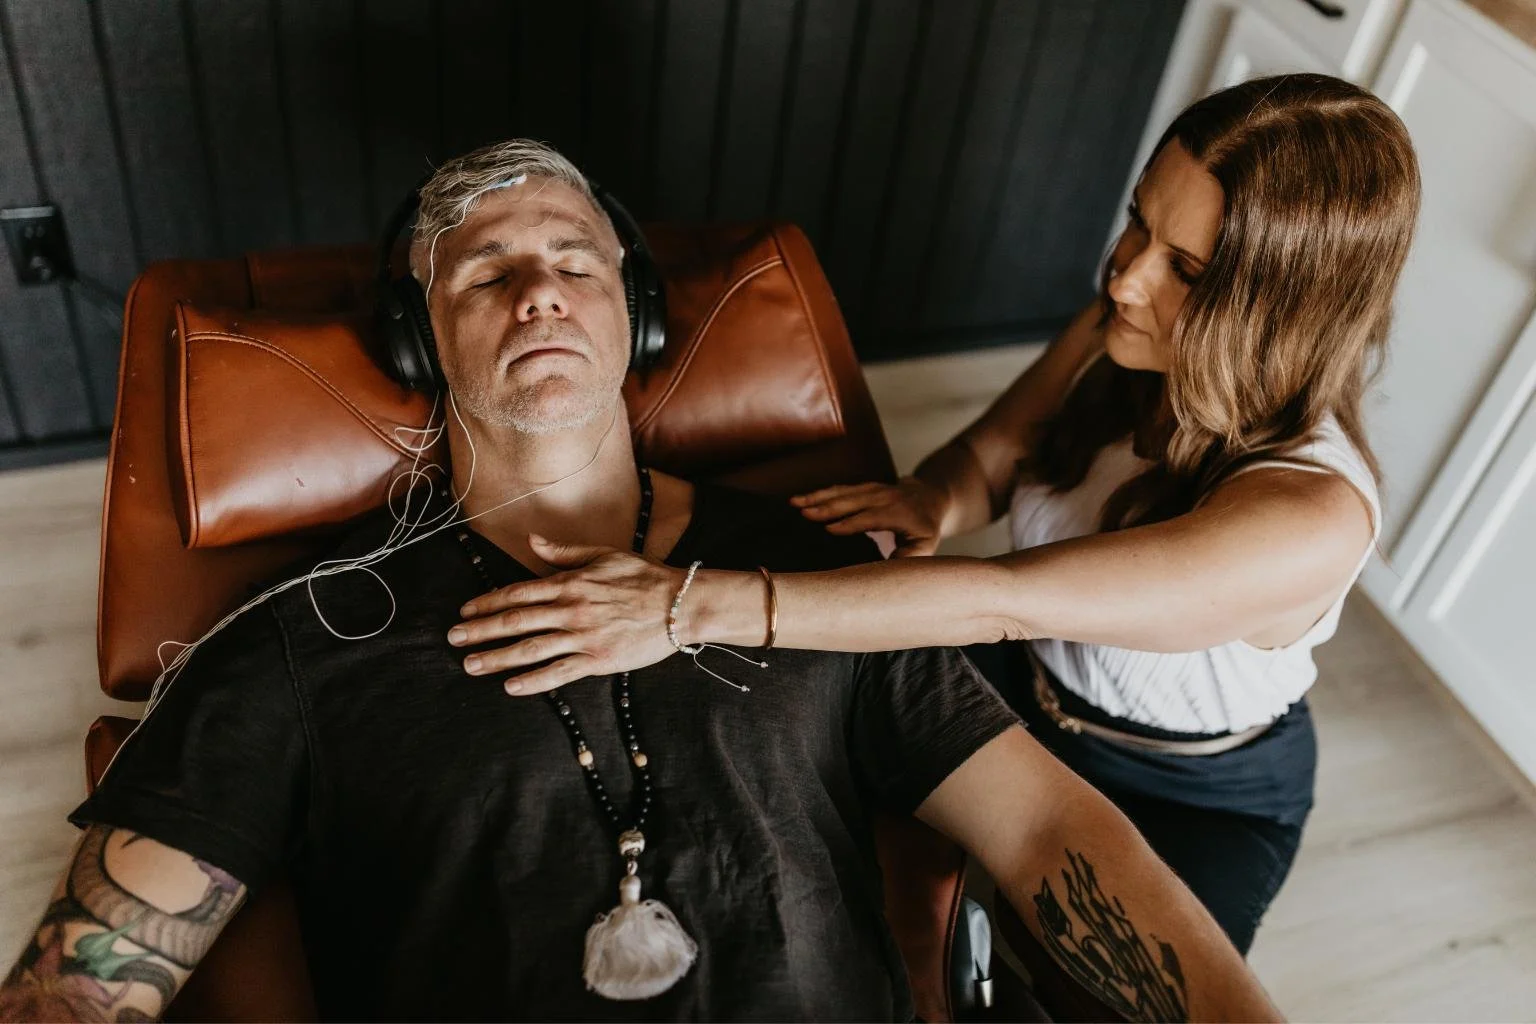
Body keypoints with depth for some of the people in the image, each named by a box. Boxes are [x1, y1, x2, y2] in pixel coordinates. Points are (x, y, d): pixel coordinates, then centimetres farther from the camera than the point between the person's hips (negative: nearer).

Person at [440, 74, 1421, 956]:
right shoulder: (1122, 335, -19)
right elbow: (989, 454, -6)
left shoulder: (1310, 518, -38)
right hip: (1030, 684, 4)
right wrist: (934, 501, -32)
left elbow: (1002, 600, -46)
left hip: (1193, 800, -4)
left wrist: (691, 606, -50)